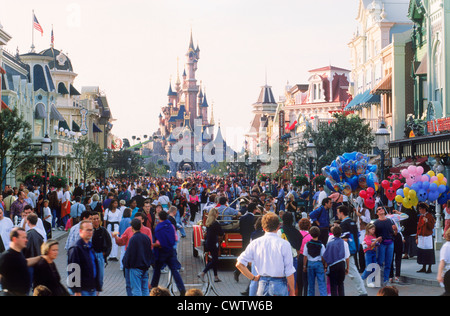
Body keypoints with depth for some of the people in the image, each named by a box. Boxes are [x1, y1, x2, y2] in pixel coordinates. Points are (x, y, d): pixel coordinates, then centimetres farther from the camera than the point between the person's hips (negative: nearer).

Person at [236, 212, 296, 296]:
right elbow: (289, 271, -8)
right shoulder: (284, 244, -9)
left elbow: (239, 264, -4)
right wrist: (292, 292, 2)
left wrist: (253, 278, 5)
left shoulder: (255, 243, 0)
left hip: (262, 285, 3)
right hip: (279, 285, -3)